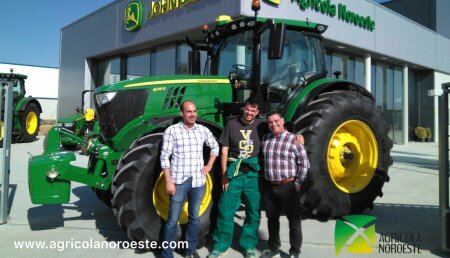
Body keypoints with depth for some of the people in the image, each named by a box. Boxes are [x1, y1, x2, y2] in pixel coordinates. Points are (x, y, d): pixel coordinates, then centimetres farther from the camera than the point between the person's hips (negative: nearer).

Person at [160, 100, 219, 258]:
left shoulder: (203, 130, 6)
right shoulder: (172, 130, -7)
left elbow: (215, 147, 21)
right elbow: (164, 158, -8)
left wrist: (209, 165, 10)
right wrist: (169, 181, -13)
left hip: (198, 181, 4)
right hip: (179, 181, -4)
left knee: (194, 218, 15)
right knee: (173, 220, 3)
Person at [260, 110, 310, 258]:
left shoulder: (293, 139, -9)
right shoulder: (265, 139, 7)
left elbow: (304, 163, -8)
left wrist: (298, 183, -8)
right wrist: (264, 179, 12)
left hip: (288, 186, -5)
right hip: (269, 187, 5)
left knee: (294, 221, 5)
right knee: (272, 219, 17)